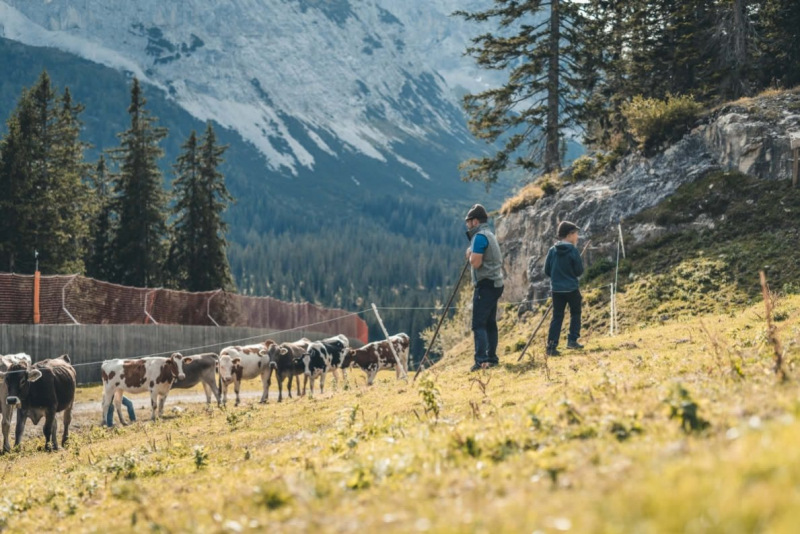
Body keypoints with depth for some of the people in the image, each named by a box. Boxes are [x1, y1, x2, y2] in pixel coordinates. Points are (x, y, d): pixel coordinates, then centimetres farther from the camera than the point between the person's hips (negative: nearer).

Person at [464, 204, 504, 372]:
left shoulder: (480, 236, -13)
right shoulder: (490, 235, 17)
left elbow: (476, 262, -22)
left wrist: (469, 254, -3)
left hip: (485, 285, -10)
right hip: (495, 284, 10)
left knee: (479, 324, -12)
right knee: (490, 323, 13)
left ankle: (481, 360, -19)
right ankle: (492, 358, 15)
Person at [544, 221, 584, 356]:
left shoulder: (552, 250, -2)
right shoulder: (573, 251, -13)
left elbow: (547, 270, 3)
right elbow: (579, 271, -10)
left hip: (556, 289, 3)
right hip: (572, 288, -3)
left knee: (557, 316, 6)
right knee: (575, 313, 17)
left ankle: (551, 345, -4)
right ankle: (572, 340, 11)